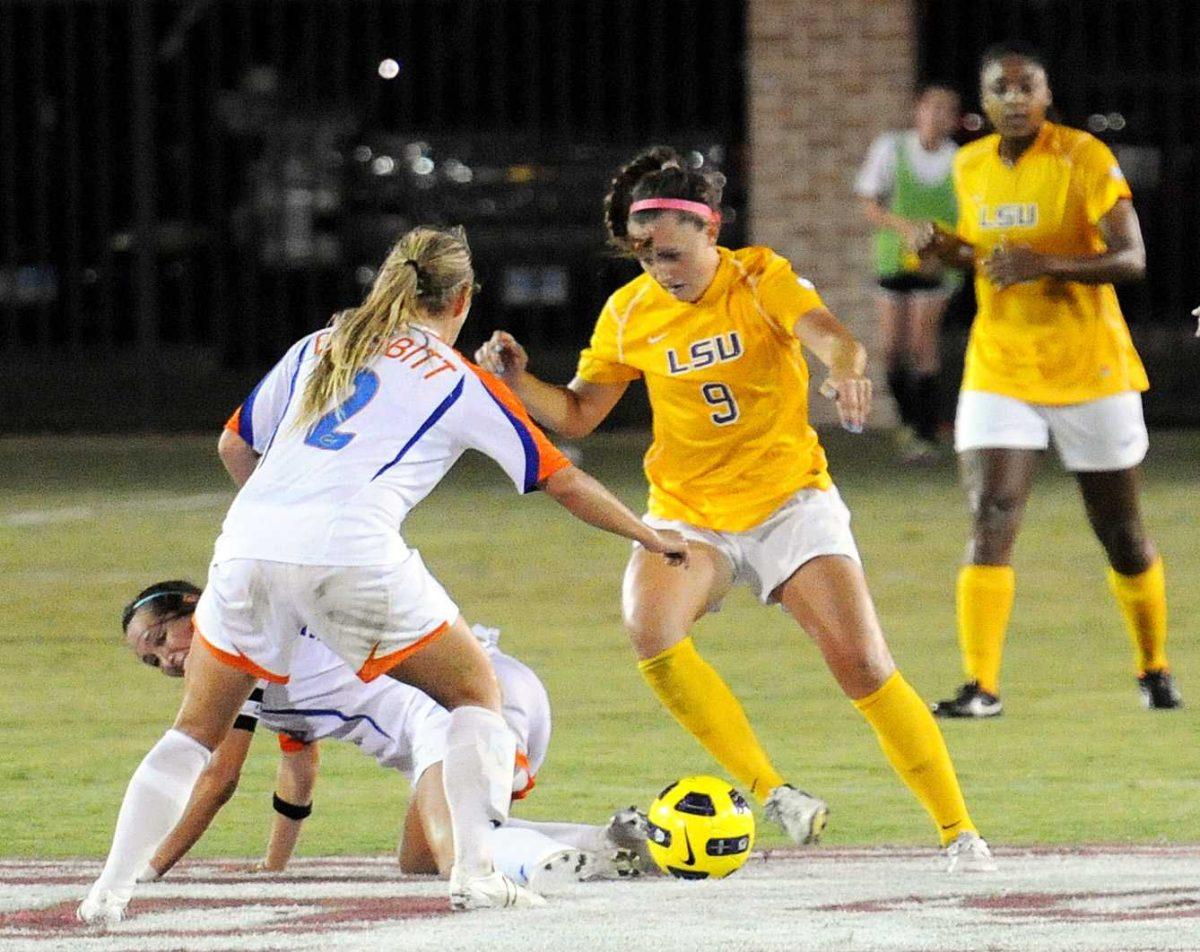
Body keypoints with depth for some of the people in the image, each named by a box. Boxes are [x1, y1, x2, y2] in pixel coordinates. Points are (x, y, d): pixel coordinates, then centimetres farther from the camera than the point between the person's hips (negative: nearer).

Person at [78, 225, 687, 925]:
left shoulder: (316, 348, 23)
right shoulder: (462, 382, 13)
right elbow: (562, 480, 17)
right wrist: (652, 537, 30)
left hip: (248, 545, 4)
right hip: (353, 557, -4)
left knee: (197, 731, 18)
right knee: (477, 691, 15)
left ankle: (111, 890, 6)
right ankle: (476, 873, 3)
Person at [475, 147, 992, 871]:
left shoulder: (760, 279, -8)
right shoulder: (629, 311, 0)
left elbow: (826, 333, -27)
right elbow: (577, 414, 9)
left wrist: (846, 366, -51)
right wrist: (516, 379, -10)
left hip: (790, 499, -2)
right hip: (688, 514, 2)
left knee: (865, 666, -12)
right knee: (650, 629, -28)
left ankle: (958, 830, 1)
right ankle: (771, 793, -20)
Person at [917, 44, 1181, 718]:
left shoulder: (1085, 158, -12)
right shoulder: (971, 167, 4)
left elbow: (1131, 259, -18)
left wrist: (1046, 264, -32)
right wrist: (952, 251, -2)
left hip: (1090, 370, -3)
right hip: (1000, 370, 3)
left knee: (1121, 535, 9)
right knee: (991, 523, -15)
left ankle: (1154, 669, 31)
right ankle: (981, 687, -17)